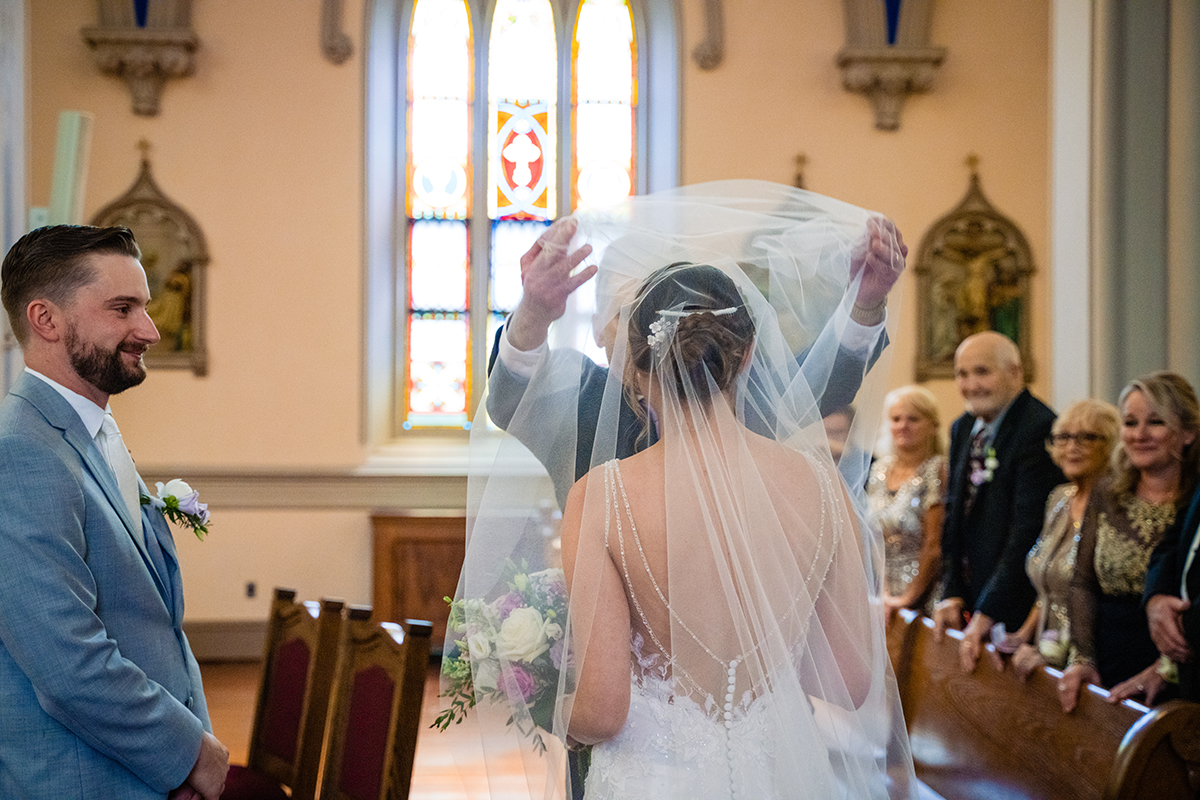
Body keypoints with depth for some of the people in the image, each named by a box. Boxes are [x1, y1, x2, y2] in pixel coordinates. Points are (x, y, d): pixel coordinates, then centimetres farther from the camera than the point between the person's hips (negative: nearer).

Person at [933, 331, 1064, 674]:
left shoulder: (1039, 430, -16)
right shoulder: (962, 430, 12)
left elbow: (1028, 529, -20)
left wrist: (985, 616, -21)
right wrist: (952, 593, 3)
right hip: (970, 604, 7)